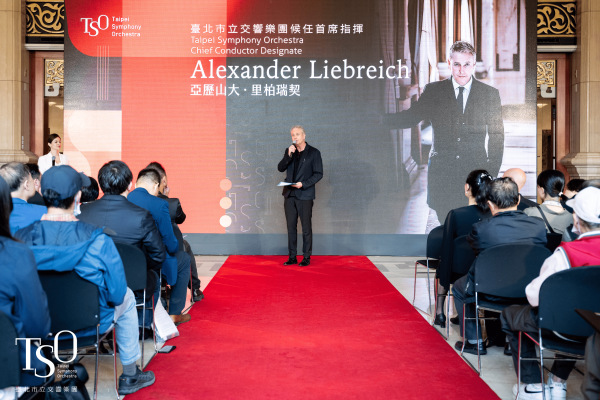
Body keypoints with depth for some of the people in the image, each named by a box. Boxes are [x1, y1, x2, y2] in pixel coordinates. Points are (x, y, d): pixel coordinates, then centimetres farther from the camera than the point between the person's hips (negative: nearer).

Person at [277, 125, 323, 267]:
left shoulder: (314, 153, -1)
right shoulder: (289, 151, 12)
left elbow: (318, 174, -5)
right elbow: (281, 168, 4)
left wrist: (303, 184, -16)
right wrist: (288, 155, -11)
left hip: (305, 196, -4)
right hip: (289, 194, 4)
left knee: (306, 228, 0)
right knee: (291, 227, 7)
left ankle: (306, 257, 8)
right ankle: (292, 257, 14)